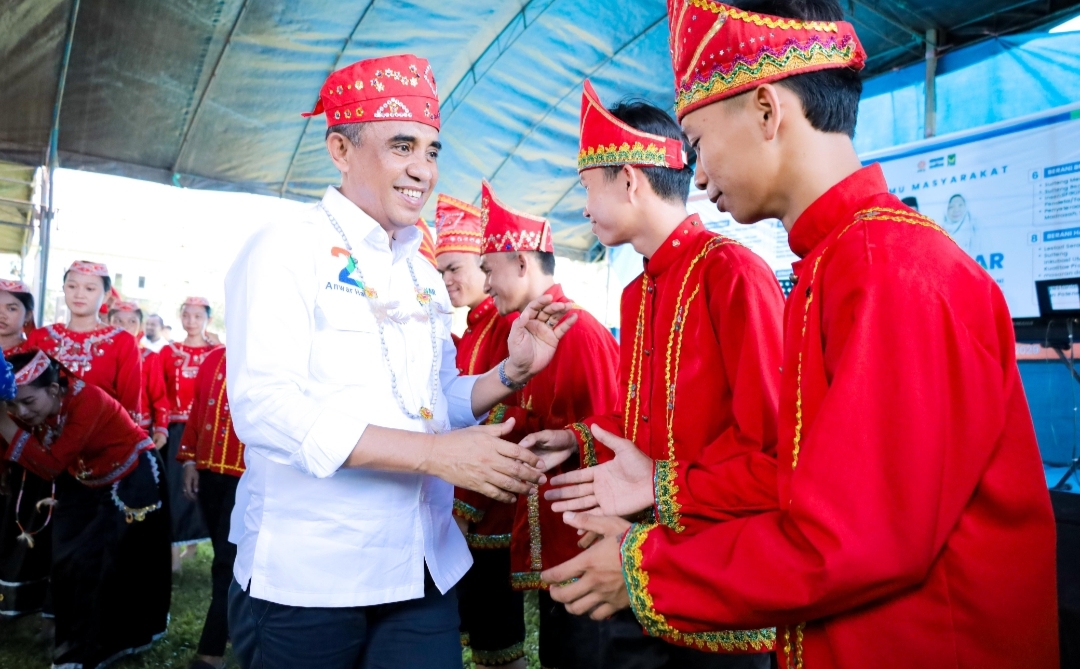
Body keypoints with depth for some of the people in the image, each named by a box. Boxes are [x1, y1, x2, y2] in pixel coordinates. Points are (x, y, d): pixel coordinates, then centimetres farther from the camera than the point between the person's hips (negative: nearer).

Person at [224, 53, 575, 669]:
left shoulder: (424, 276, 11)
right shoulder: (286, 251, -9)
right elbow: (264, 407, -21)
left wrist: (513, 371, -4)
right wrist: (434, 453, -25)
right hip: (307, 576, -5)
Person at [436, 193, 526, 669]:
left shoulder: (510, 327, -14)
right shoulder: (470, 331, 14)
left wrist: (467, 505, -18)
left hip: (490, 515, -9)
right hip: (465, 509, 9)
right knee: (473, 628, 19)